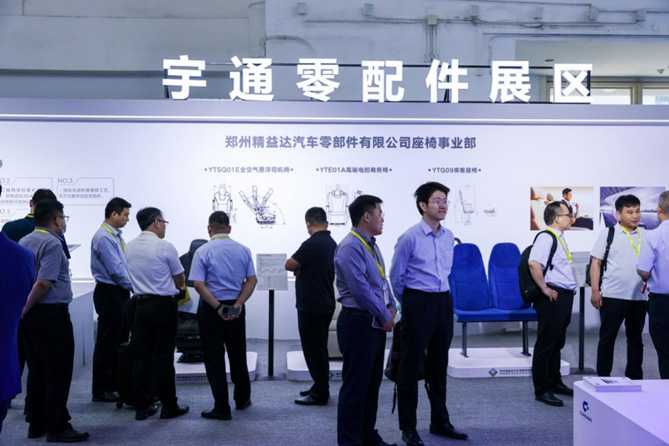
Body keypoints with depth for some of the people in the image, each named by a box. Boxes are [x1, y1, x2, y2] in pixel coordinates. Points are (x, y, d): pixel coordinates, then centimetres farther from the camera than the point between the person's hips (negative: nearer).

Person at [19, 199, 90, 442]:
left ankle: (36, 423, 21)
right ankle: (57, 427, 2)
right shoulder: (52, 244, -15)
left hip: (30, 315, 9)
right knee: (57, 372, -2)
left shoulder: (24, 242, 12)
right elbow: (44, 283, -23)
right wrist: (26, 308, -12)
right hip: (51, 314, -9)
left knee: (37, 370, 14)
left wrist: (24, 308, 21)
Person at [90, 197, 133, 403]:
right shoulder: (104, 238, -18)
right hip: (109, 294, -10)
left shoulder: (116, 236, 11)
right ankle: (101, 391, 9)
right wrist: (134, 286, -11)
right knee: (107, 344, -1)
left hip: (120, 293, 10)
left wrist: (133, 285, 7)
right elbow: (115, 270, -21)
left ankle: (117, 386, 26)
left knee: (121, 341, 15)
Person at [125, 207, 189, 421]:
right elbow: (180, 281, -4)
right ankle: (169, 406, 10)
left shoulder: (129, 247, 6)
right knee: (165, 357, 1)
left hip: (141, 304, 5)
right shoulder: (165, 247, -12)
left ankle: (141, 407, 13)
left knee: (142, 355, 9)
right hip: (163, 305, -5)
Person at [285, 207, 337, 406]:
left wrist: (299, 268, 5)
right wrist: (304, 269, 6)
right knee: (319, 349, 17)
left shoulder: (312, 244, -20)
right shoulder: (332, 243, 9)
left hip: (311, 307, -9)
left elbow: (289, 265, -14)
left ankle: (319, 394, 4)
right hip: (325, 304, 9)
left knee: (314, 350, -2)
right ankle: (320, 387, 25)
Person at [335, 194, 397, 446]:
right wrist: (385, 317, -13)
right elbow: (361, 289, -23)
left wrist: (390, 307, 5)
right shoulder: (350, 248, -18)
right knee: (355, 385, -2)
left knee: (373, 383, 17)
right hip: (358, 324, -10)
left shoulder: (371, 245, 13)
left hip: (376, 323, 10)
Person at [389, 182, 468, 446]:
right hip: (418, 303, -6)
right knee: (411, 364, 1)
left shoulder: (449, 237, 7)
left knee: (439, 364, 14)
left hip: (444, 302, 6)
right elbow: (395, 276, -2)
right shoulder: (410, 237, -12)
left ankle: (440, 422, 26)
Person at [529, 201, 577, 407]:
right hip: (553, 297, -10)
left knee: (558, 342, 19)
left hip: (565, 297, 10)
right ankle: (542, 390, 3)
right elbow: (534, 263, -30)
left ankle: (554, 382, 32)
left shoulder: (560, 238, 16)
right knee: (546, 343, -3)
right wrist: (544, 288, -24)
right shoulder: (546, 237, -16)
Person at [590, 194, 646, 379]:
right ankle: (603, 378, 13)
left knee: (636, 339, 12)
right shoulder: (608, 234, -1)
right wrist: (595, 291, -9)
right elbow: (596, 263, -2)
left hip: (639, 297, 4)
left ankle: (634, 378, 23)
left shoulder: (645, 235, 8)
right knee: (607, 338, 4)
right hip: (612, 295, -3)